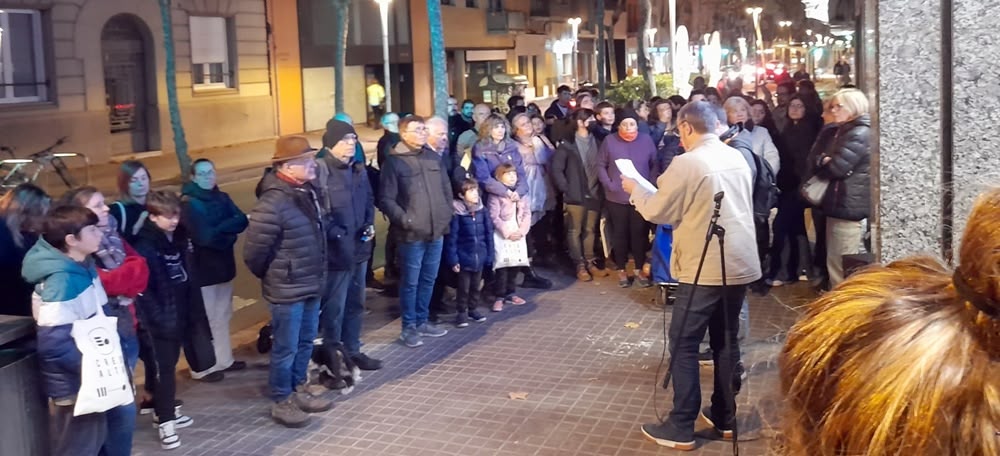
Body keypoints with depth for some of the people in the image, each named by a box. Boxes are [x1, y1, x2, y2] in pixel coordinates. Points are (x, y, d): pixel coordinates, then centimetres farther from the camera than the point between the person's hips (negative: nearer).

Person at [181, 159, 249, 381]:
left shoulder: (222, 198, 8)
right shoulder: (189, 204, -13)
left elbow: (242, 221, -5)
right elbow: (204, 237, -24)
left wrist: (218, 229, -20)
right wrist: (228, 233, -10)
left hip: (224, 265, 7)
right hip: (202, 269, -7)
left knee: (223, 316, 17)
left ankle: (223, 359, 29)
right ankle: (202, 368, 11)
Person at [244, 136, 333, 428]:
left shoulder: (305, 192, 4)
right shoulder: (273, 202, -23)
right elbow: (254, 250, -19)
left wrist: (318, 276, 15)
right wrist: (271, 276, -2)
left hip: (312, 284, 8)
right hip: (288, 288, -8)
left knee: (306, 342, 20)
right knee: (286, 348, 6)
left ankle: (298, 391, 36)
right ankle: (281, 403, 21)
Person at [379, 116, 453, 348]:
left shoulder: (434, 158, 9)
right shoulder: (395, 162, -6)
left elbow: (447, 189, 16)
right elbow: (386, 199, -9)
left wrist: (446, 215, 8)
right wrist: (404, 220, -18)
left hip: (437, 231, 5)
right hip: (412, 233, -5)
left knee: (428, 280, 15)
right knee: (410, 282, 2)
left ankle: (422, 322, 28)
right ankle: (409, 327, 13)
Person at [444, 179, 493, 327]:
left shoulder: (482, 211, -3)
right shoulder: (457, 213, -14)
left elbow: (489, 234, 3)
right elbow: (451, 238, -12)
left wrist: (489, 256, 2)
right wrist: (453, 260, -13)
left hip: (480, 258, 4)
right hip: (464, 258, -4)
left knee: (476, 286, 17)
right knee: (463, 287, 7)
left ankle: (473, 309, 33)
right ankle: (461, 312, 21)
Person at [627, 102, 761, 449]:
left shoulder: (687, 163, -14)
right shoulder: (737, 158, 9)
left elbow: (658, 212, -5)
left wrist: (635, 190, 12)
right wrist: (668, 185, 27)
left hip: (705, 269, -7)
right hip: (740, 264, 7)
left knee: (683, 345, 2)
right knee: (726, 342, 17)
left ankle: (681, 429, 5)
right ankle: (725, 417, 26)